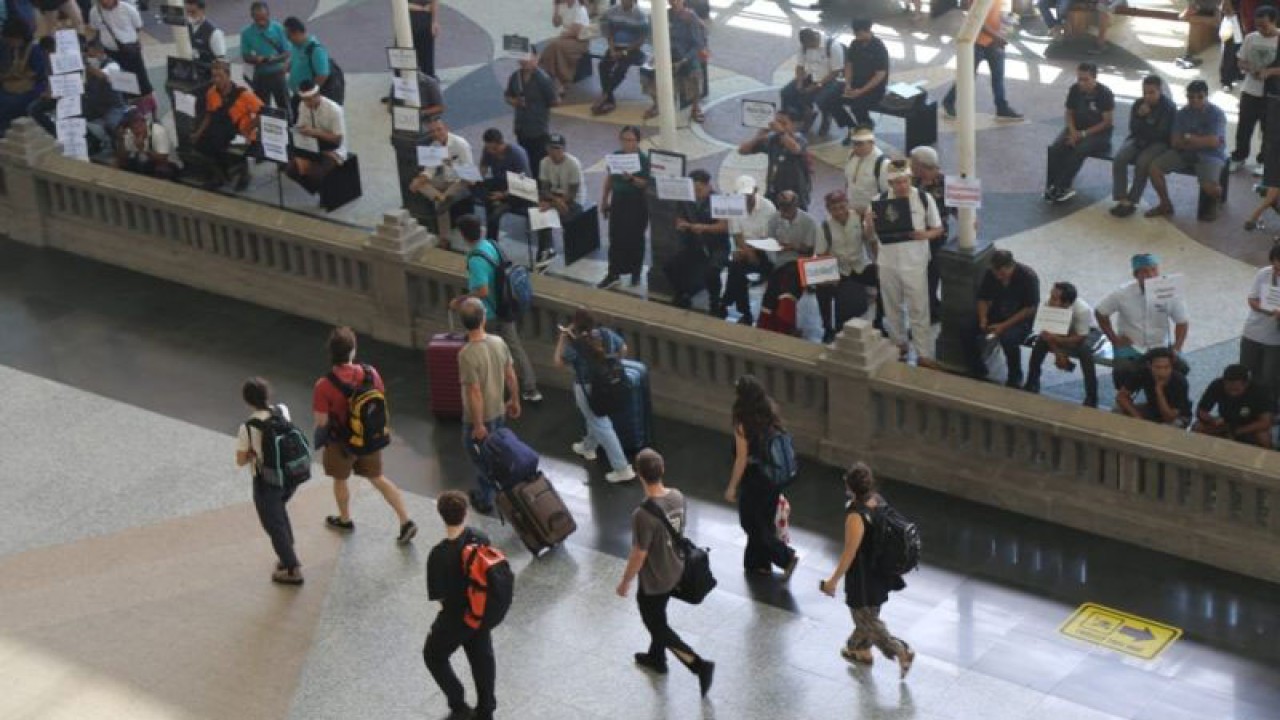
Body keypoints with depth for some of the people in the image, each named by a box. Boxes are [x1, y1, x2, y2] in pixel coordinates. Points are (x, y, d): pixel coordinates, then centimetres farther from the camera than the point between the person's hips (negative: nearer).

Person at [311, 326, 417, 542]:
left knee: (340, 480, 24)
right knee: (377, 478, 22)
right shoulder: (370, 373, -17)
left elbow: (321, 422, -21)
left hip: (342, 443, -3)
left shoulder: (324, 385, -29)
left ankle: (345, 520, 47)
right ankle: (406, 521, 17)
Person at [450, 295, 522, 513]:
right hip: (499, 412, 5)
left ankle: (485, 499, 33)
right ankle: (499, 488, 44)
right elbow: (511, 376, 1)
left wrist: (478, 425, -17)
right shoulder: (499, 342, -11)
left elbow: (475, 392, -26)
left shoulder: (467, 354, -30)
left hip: (479, 418, -5)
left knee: (480, 457, 16)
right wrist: (515, 401, 17)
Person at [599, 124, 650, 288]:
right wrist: (604, 201, 13)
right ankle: (613, 274, 11)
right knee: (616, 238, 5)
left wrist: (631, 178, -32)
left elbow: (646, 184, -15)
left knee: (635, 239, 5)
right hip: (618, 201, 4)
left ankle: (636, 274, 19)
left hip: (637, 205, -4)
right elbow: (609, 179, 12)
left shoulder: (643, 159, -10)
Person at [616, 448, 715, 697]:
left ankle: (700, 666, 8)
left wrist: (625, 582, -8)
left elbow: (638, 556, -25)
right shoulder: (678, 497, -13)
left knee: (658, 627, 13)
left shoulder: (643, 514, -34)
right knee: (658, 618, 30)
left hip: (653, 582, -7)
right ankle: (656, 658, 51)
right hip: (675, 572, 7)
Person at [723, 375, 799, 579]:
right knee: (763, 522, 22)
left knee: (753, 524, 11)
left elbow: (742, 459, -19)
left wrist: (732, 487, -8)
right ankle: (758, 563, 34)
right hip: (773, 476, 7)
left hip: (754, 478, -7)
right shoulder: (770, 415, -5)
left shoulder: (743, 423, -24)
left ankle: (785, 557, 3)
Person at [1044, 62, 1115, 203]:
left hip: (1099, 133, -5)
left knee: (1079, 151, -34)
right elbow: (1069, 113, 9)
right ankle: (1052, 185, -24)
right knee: (1055, 149, -24)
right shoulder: (1075, 90, -1)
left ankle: (1061, 188, -27)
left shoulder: (1105, 93, -15)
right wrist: (1073, 132, -11)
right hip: (1076, 129, 5)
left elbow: (1107, 122, -14)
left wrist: (1084, 134, -20)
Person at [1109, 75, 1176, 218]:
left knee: (1142, 162, -34)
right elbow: (1133, 128, 2)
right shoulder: (1138, 104, 4)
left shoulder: (1169, 108, -11)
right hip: (1139, 140, 5)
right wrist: (1140, 116, -17)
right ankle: (1122, 200, -27)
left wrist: (1142, 129, -7)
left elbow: (1161, 134, -14)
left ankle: (1132, 202, -25)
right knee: (1119, 158, -25)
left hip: (1159, 143, -5)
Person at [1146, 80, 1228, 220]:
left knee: (1208, 186, -32)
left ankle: (1213, 204, 7)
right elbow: (1175, 142, -5)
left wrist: (1189, 138, -9)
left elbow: (1213, 142, -21)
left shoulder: (1217, 114, -11)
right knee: (1154, 167, -14)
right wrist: (1201, 142, -18)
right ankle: (1165, 205, 6)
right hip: (1184, 153, 5)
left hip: (1210, 155, -5)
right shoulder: (1182, 113, 2)